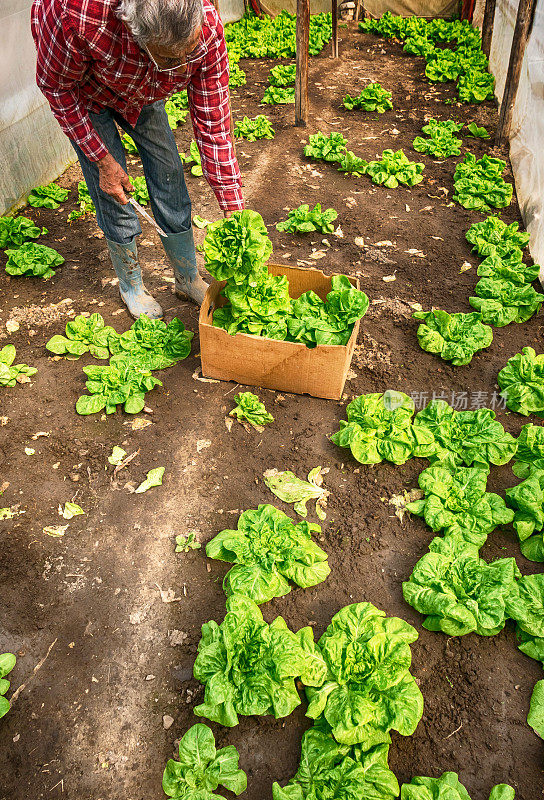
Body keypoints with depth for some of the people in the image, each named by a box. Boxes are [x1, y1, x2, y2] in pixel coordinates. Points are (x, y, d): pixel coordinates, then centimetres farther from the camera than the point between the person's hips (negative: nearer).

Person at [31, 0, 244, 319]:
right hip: (79, 90, -3)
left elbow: (214, 125, -27)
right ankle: (131, 284, 17)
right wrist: (103, 160, -22)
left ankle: (188, 278, 21)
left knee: (169, 174, 2)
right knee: (112, 190, -6)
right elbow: (56, 86, -24)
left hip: (142, 90, 3)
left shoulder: (208, 29, -35)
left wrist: (235, 213, -28)